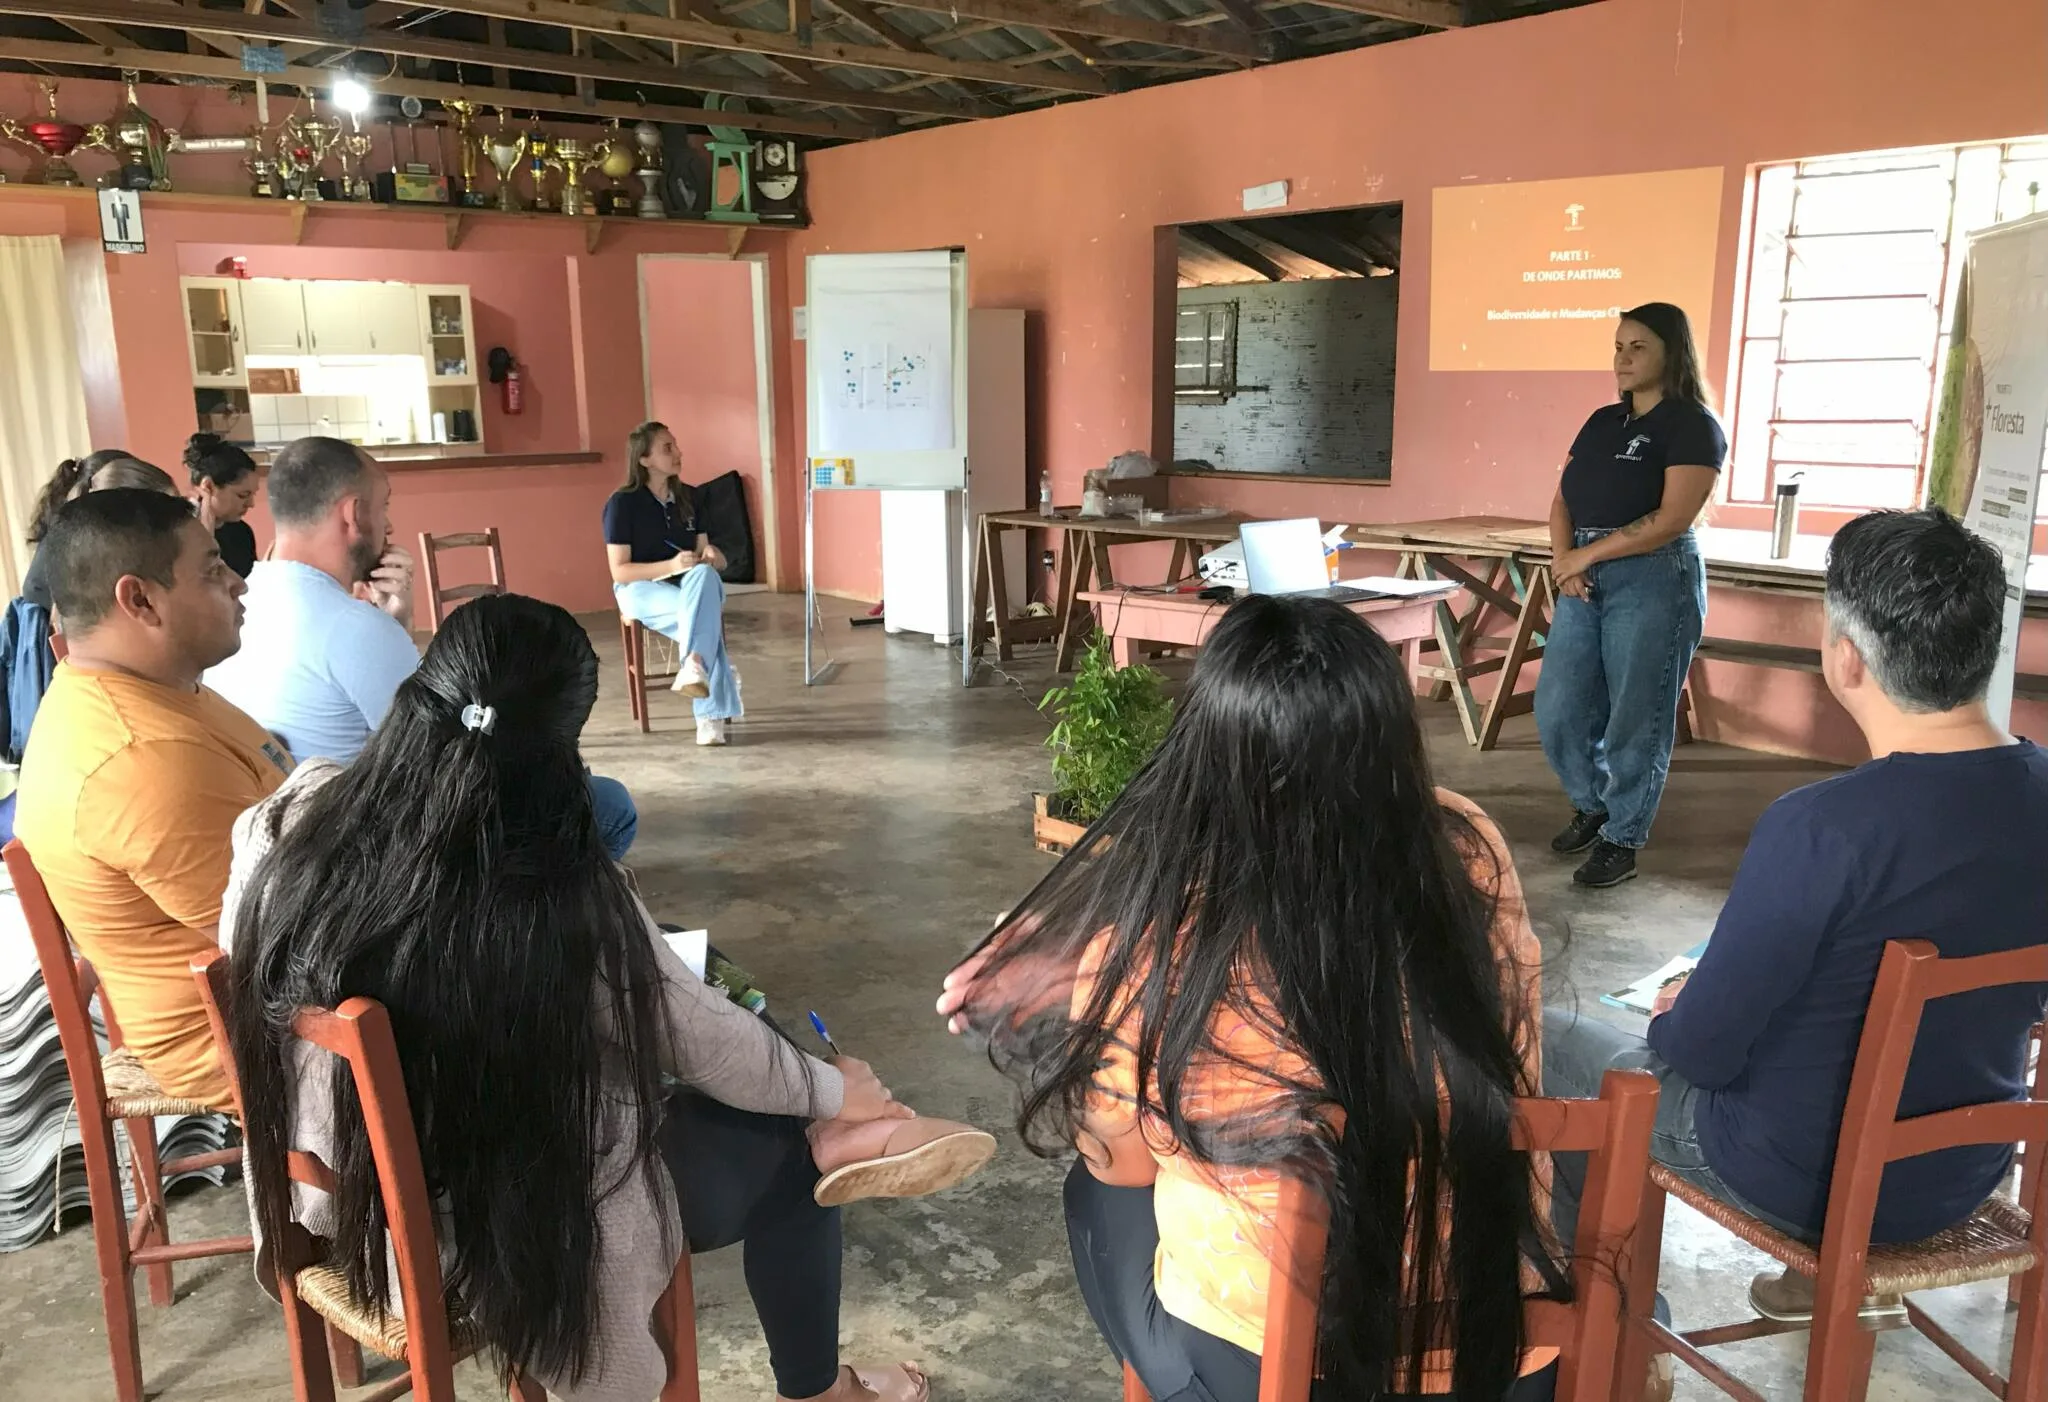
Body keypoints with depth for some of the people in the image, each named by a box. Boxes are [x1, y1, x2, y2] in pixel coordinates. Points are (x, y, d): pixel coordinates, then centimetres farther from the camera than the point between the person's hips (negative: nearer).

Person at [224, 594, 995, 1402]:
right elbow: (711, 1044, -14)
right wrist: (833, 1090, 6)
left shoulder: (296, 818, -15)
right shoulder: (559, 896, -29)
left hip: (327, 1207, 6)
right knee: (783, 1151, 16)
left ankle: (824, 1147, 27)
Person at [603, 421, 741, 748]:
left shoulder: (689, 497, 8)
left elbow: (705, 553, 13)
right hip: (641, 589, -4)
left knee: (705, 575, -35)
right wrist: (670, 565, -24)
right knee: (706, 615, -34)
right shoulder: (622, 503, -7)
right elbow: (620, 571, -10)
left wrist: (711, 555, -12)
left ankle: (695, 666, -41)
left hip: (692, 583, 4)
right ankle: (711, 715, -35)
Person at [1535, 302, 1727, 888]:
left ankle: (1621, 841, 13)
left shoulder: (1693, 425, -6)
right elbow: (1563, 500, 11)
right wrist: (1564, 559, -8)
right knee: (1558, 712, 7)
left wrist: (1587, 553, -11)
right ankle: (1593, 805, 31)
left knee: (1635, 720, 0)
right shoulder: (1602, 422, 15)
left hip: (1655, 580, -7)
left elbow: (1670, 521, -16)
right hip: (1586, 580, 7)